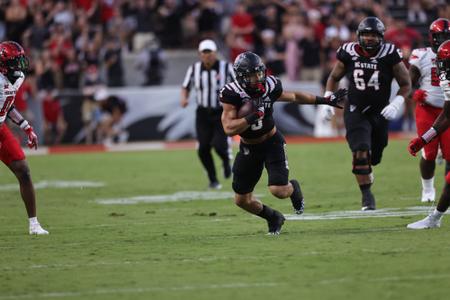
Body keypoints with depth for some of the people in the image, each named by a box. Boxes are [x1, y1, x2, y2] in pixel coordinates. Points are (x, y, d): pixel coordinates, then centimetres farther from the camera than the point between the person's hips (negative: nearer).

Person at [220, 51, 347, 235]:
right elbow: (229, 129, -31)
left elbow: (293, 97, 6)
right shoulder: (232, 94, -23)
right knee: (242, 200, 4)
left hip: (272, 142, 0)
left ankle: (293, 188, 20)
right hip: (248, 148, 0)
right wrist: (254, 116, -39)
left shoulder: (269, 86, -15)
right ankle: (273, 217, 33)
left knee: (279, 190, -19)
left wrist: (324, 100, 12)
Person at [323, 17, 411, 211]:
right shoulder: (349, 53, -6)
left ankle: (366, 174, 47)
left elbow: (406, 84, -1)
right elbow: (334, 78, 11)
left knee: (373, 157, 10)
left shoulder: (390, 55, -10)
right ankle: (366, 195, -7)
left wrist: (396, 104, -15)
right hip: (355, 111, -1)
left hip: (380, 113, 1)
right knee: (361, 152, -18)